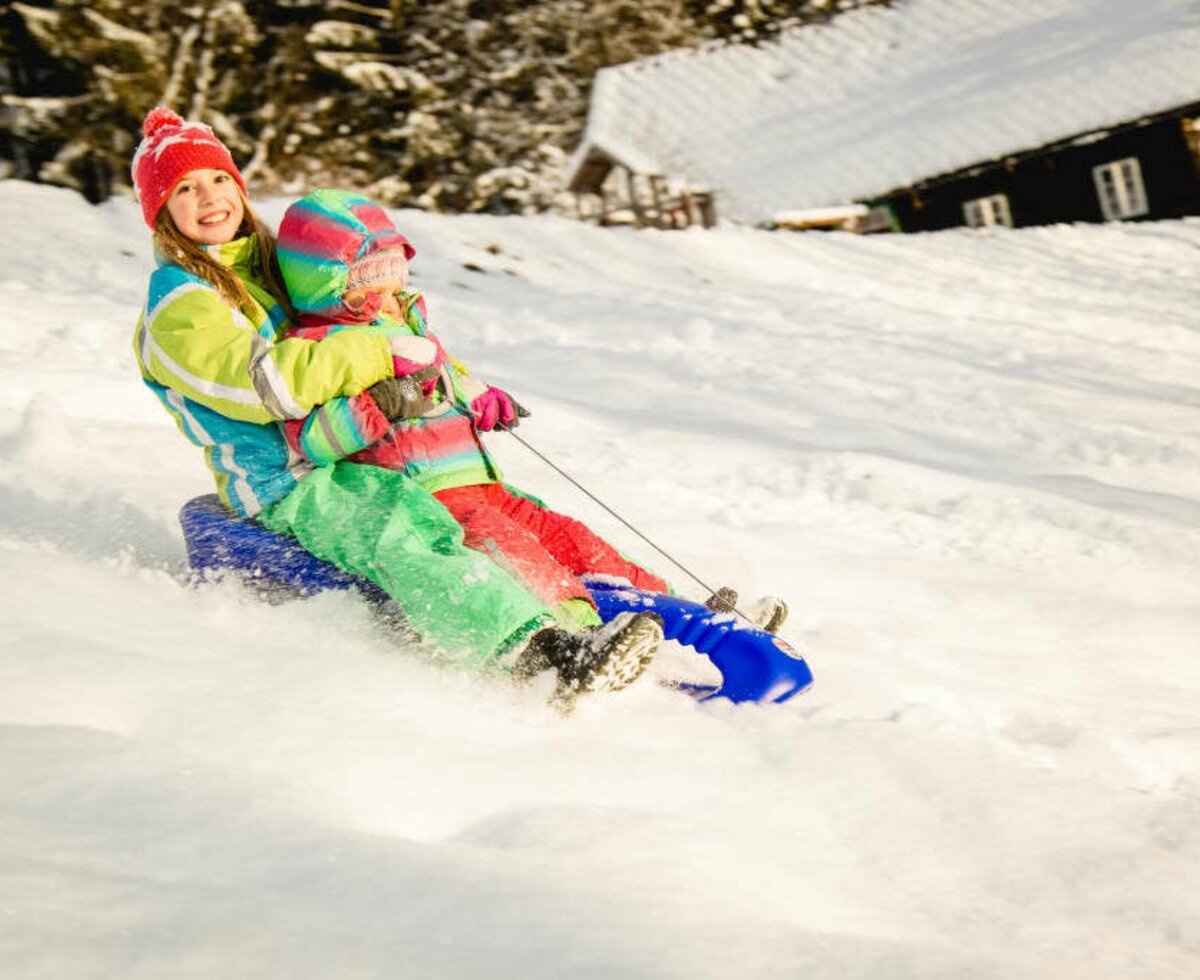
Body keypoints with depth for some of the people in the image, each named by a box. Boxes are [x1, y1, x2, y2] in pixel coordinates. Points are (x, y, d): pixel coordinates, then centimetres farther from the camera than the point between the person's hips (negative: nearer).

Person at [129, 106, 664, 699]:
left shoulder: (269, 263, 20)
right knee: (410, 533, -35)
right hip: (284, 488, -9)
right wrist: (376, 355, -17)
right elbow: (264, 382, -20)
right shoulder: (177, 308, -5)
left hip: (349, 457, 9)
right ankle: (542, 652, -55)